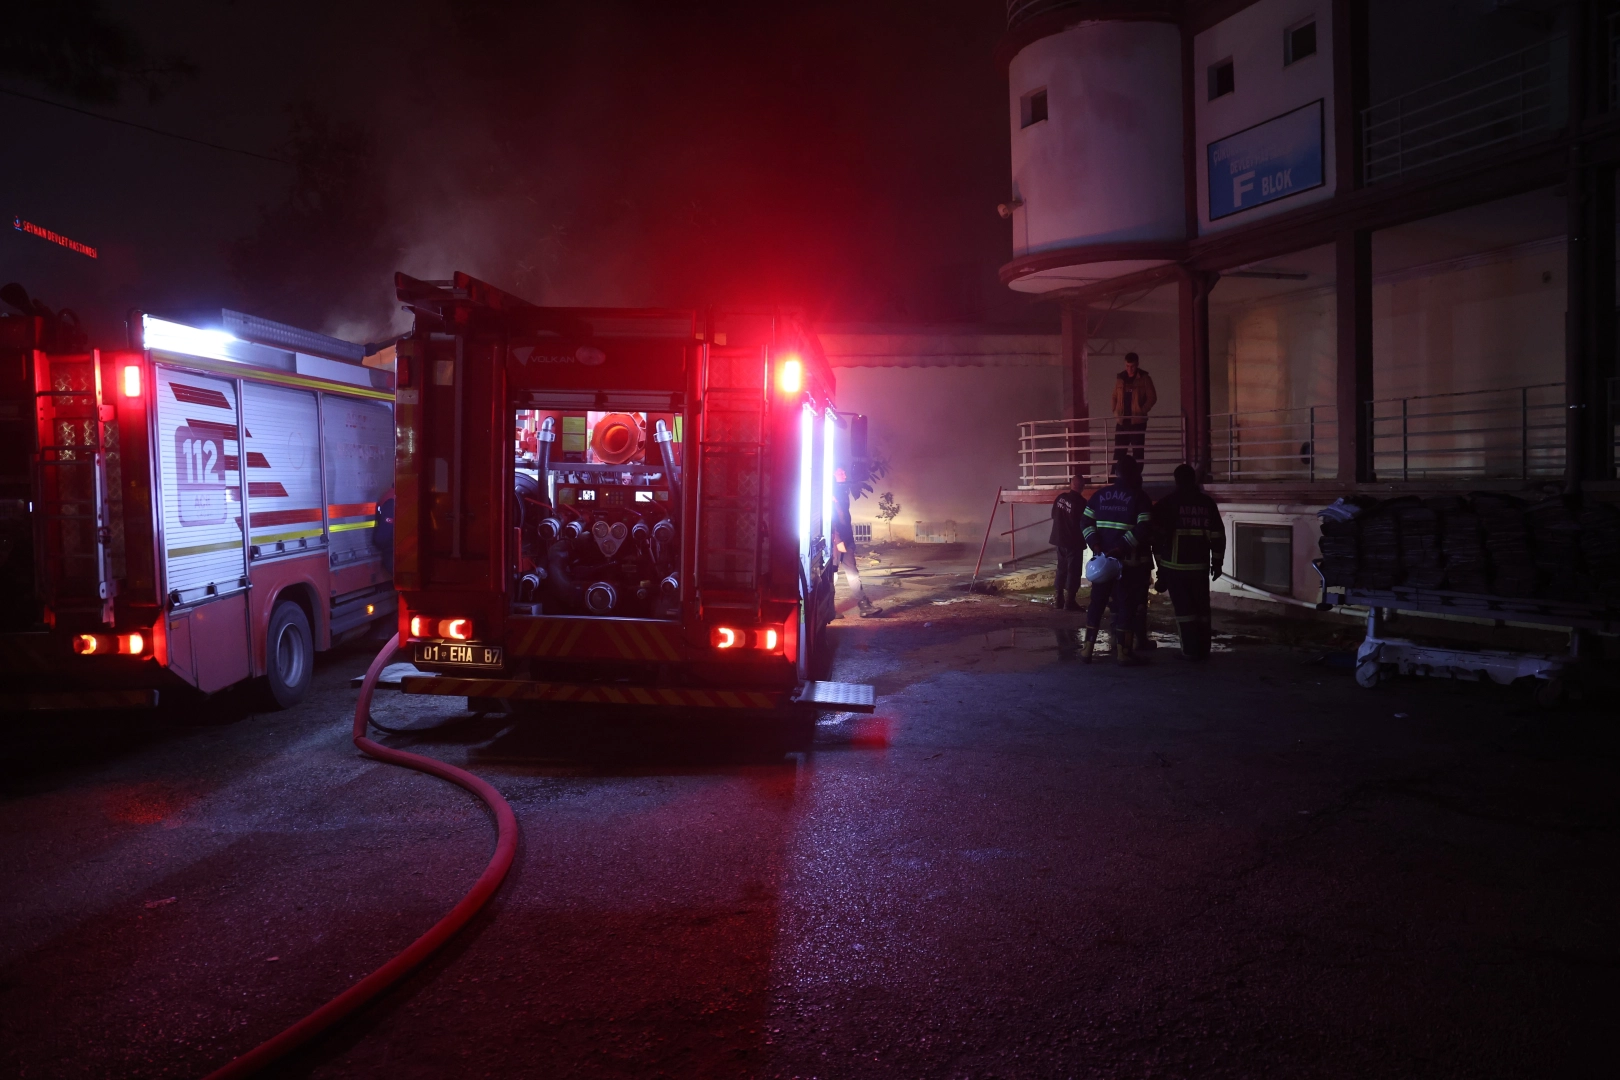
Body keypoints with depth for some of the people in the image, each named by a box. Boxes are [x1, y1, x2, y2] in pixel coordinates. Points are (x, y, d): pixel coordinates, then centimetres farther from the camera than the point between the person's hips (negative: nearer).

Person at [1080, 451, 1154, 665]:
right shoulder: (1140, 497, -7)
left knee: (1097, 602, 12)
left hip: (1102, 558, 4)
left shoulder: (1100, 495, 7)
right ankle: (1123, 652, 4)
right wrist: (1120, 549, -19)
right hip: (1129, 561, -4)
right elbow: (1142, 531, -18)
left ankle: (1088, 648, 14)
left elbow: (1086, 523, 0)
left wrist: (1097, 547, -8)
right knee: (1126, 605, 2)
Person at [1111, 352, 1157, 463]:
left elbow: (1152, 398, -3)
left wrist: (1142, 412, -12)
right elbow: (1115, 397, 17)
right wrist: (1115, 411, 3)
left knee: (1137, 452, 0)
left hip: (1137, 421, -3)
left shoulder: (1144, 378, -1)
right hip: (1122, 421, 3)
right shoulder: (1120, 378, 9)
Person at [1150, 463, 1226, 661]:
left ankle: (1191, 650, -3)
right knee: (1201, 606, 11)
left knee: (1184, 607, 0)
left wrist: (1161, 563, 2)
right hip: (1200, 565, 3)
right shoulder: (1207, 503, 6)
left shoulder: (1167, 503, -4)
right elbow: (1217, 535, 7)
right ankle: (1203, 649, 13)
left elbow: (1158, 535, -6)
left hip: (1175, 565, -3)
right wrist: (1217, 562, 14)